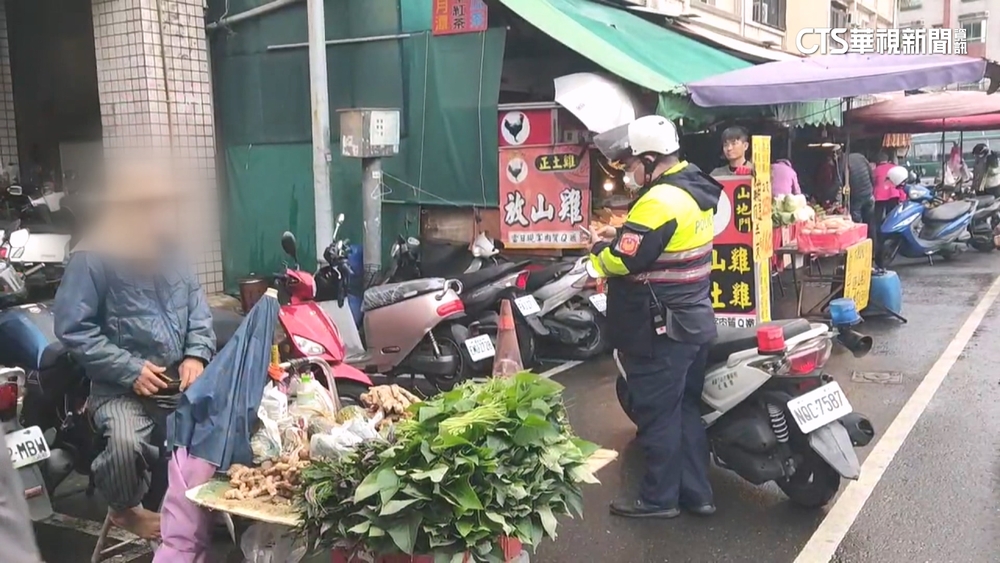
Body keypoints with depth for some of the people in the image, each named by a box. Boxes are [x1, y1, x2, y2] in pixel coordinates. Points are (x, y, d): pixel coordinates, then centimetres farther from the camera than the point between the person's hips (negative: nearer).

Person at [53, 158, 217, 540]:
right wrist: (130, 369, -19)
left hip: (179, 378, 6)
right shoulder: (93, 256, -11)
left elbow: (198, 310, 15)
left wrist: (197, 356, -3)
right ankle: (125, 509, 3)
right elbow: (72, 328, -15)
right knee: (125, 442, -30)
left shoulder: (170, 251, 10)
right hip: (120, 385, -5)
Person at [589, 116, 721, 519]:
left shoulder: (661, 200, -22)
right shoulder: (694, 190, 11)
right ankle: (697, 492, 25)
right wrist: (620, 237, 8)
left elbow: (625, 259, -23)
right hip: (691, 321, 10)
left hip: (661, 330, -10)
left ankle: (659, 498, 14)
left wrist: (598, 252, -4)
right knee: (684, 408, 17)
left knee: (657, 413, 2)